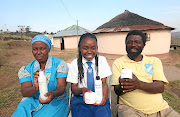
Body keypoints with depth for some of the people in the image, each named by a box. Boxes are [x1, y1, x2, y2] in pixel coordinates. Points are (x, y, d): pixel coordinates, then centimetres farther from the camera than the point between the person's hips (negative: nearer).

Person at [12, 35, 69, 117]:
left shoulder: (60, 64, -6)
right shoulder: (27, 69, 3)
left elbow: (61, 87, -14)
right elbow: (24, 92, -9)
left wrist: (53, 94, -38)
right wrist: (35, 88, -32)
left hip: (55, 101, -2)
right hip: (33, 101, 3)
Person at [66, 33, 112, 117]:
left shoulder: (102, 60, 2)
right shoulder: (74, 64, 0)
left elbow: (104, 82, -3)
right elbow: (73, 88, -1)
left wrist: (105, 88, -27)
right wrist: (82, 90, -24)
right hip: (80, 100, 0)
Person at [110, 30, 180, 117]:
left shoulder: (155, 61, 7)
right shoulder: (118, 63, 2)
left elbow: (160, 87, -5)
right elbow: (117, 91, -5)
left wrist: (139, 84, -25)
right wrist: (123, 86, -29)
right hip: (130, 108, -2)